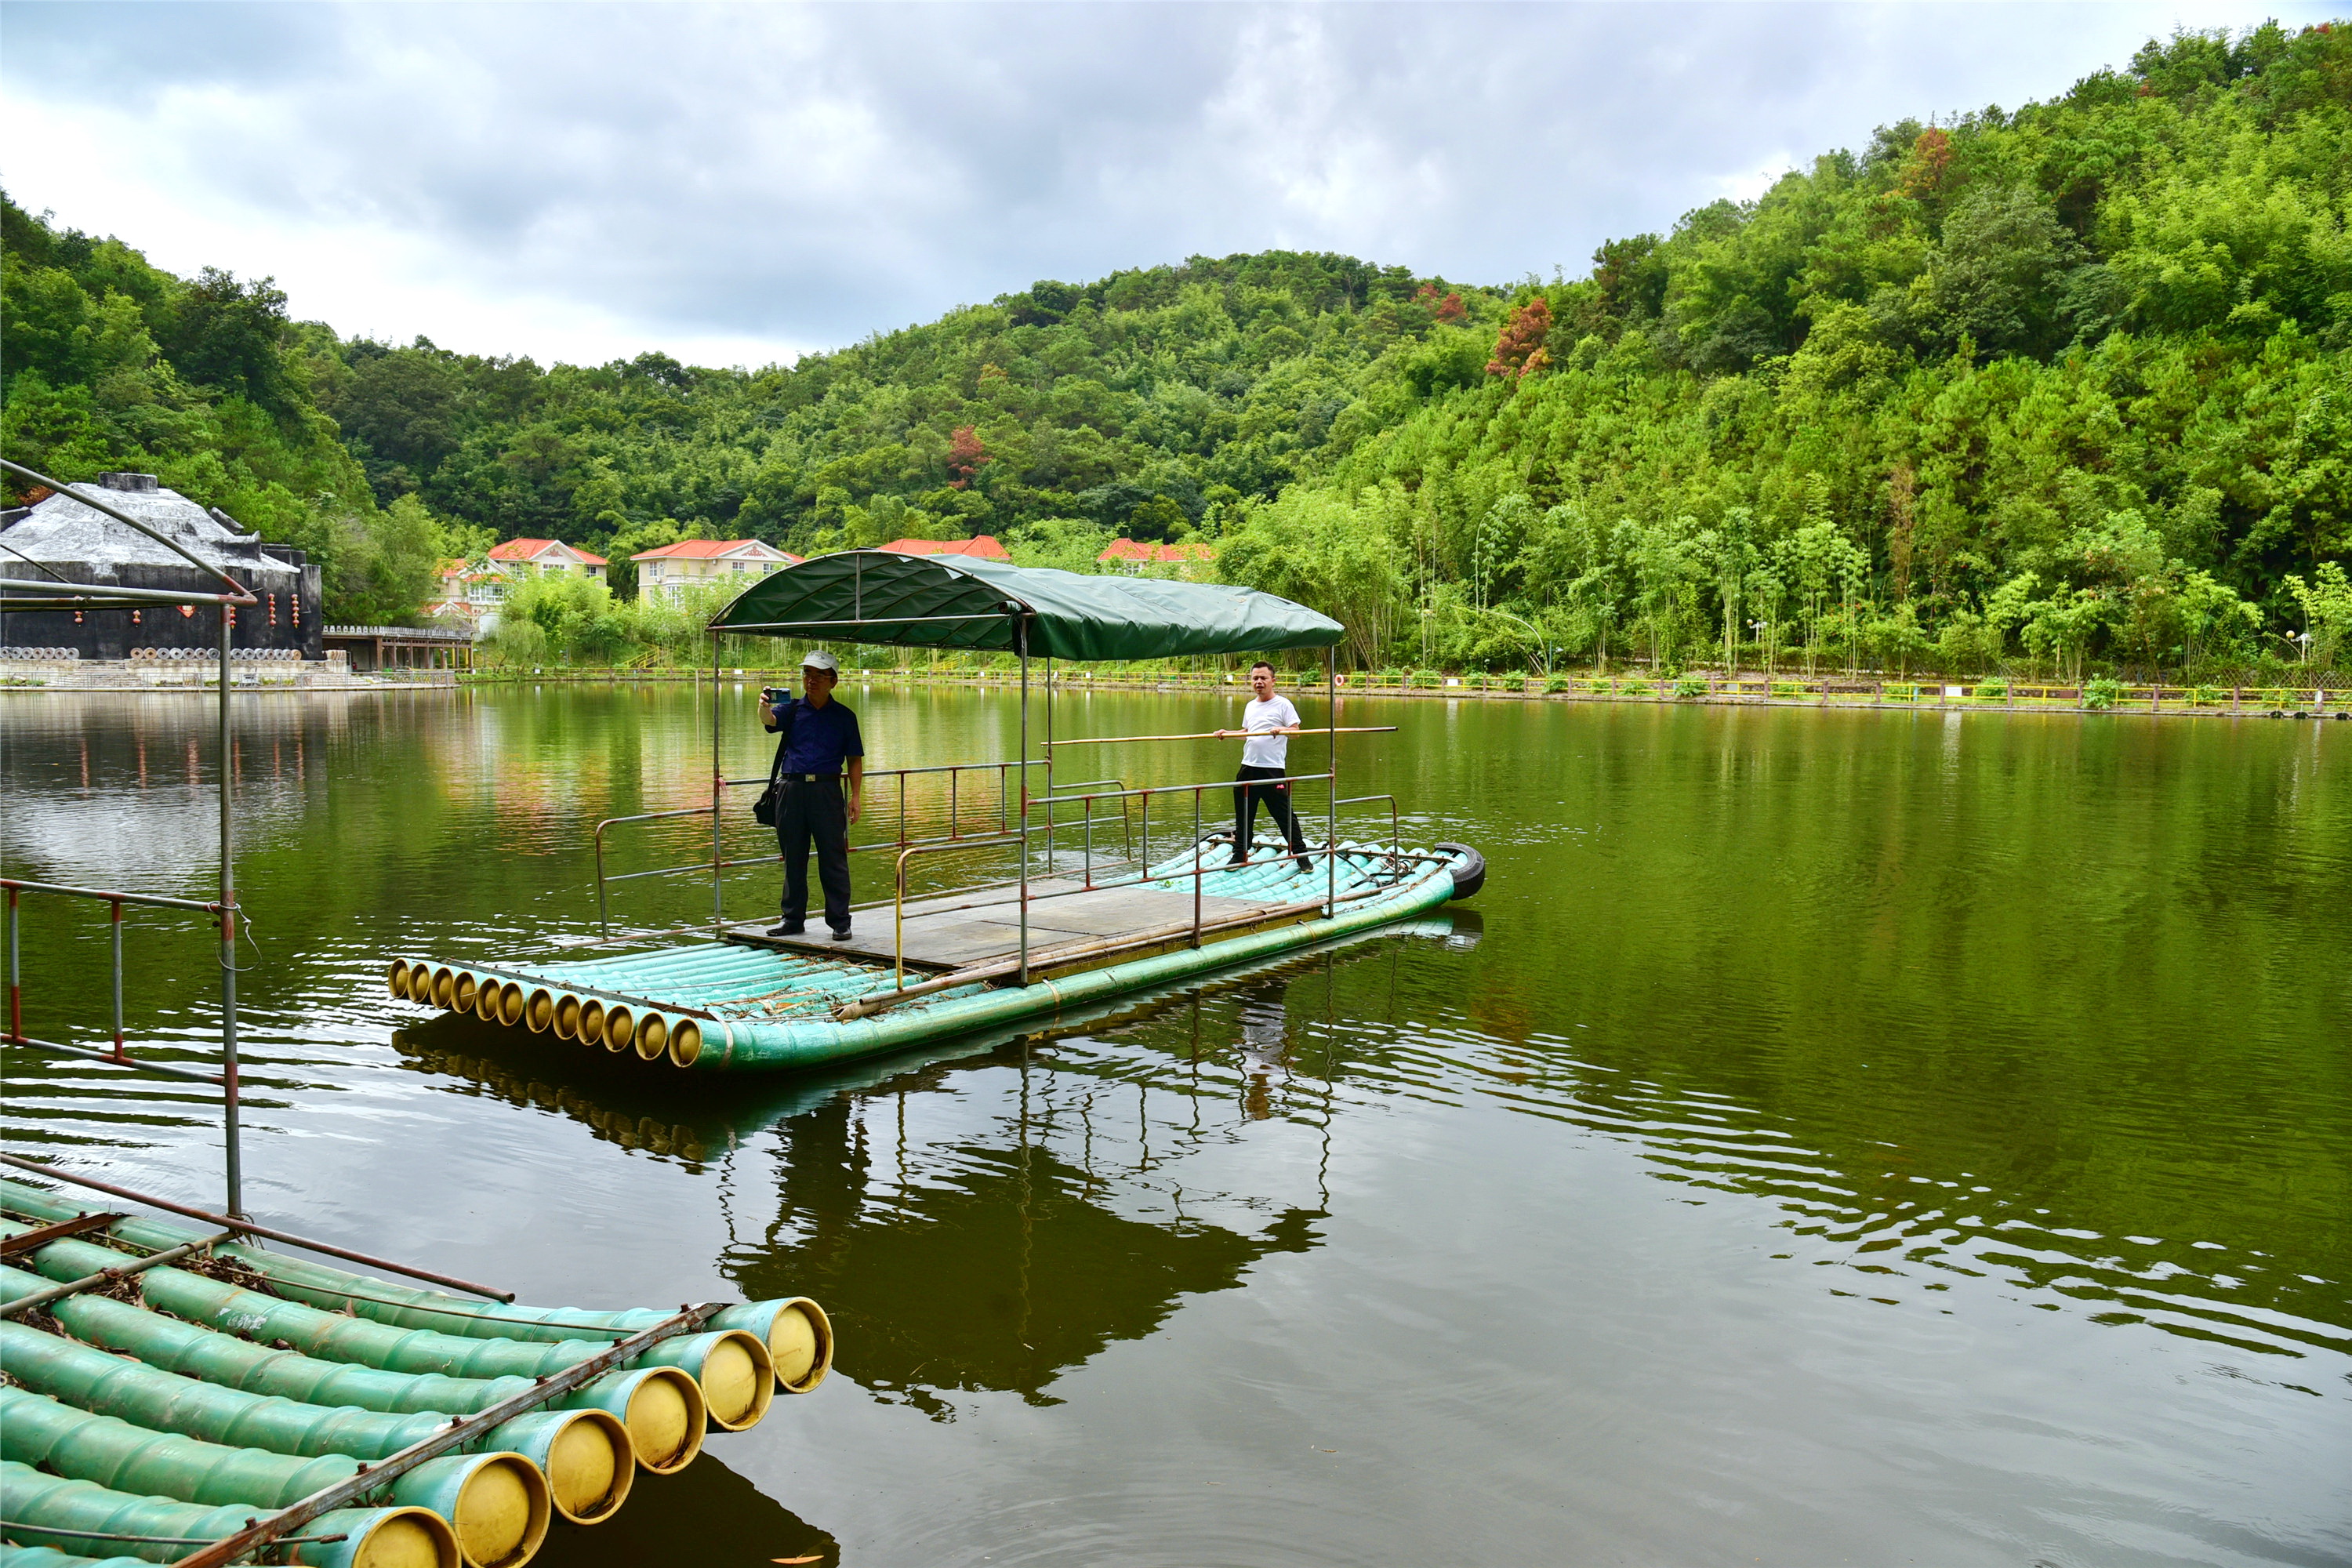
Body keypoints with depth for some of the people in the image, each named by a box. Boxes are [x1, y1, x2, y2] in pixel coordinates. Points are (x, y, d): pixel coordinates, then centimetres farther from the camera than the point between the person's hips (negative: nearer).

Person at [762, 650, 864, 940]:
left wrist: (856, 796, -1)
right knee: (793, 858, 9)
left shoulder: (844, 716, 8)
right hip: (791, 789, 2)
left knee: (833, 858, -2)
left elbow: (854, 760, 8)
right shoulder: (792, 709, 10)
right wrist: (764, 706, -36)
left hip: (827, 790, -2)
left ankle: (840, 922, 5)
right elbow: (771, 719, -12)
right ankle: (793, 919, 19)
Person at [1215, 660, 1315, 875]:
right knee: (1243, 814, 11)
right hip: (1248, 768, 7)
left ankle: (1301, 855, 4)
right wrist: (1226, 734, 14)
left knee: (1284, 814, -5)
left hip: (1273, 769, -7)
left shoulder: (1283, 704, -4)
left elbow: (1296, 731, -9)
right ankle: (1240, 855, 23)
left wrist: (1281, 730, -27)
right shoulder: (1250, 706, 17)